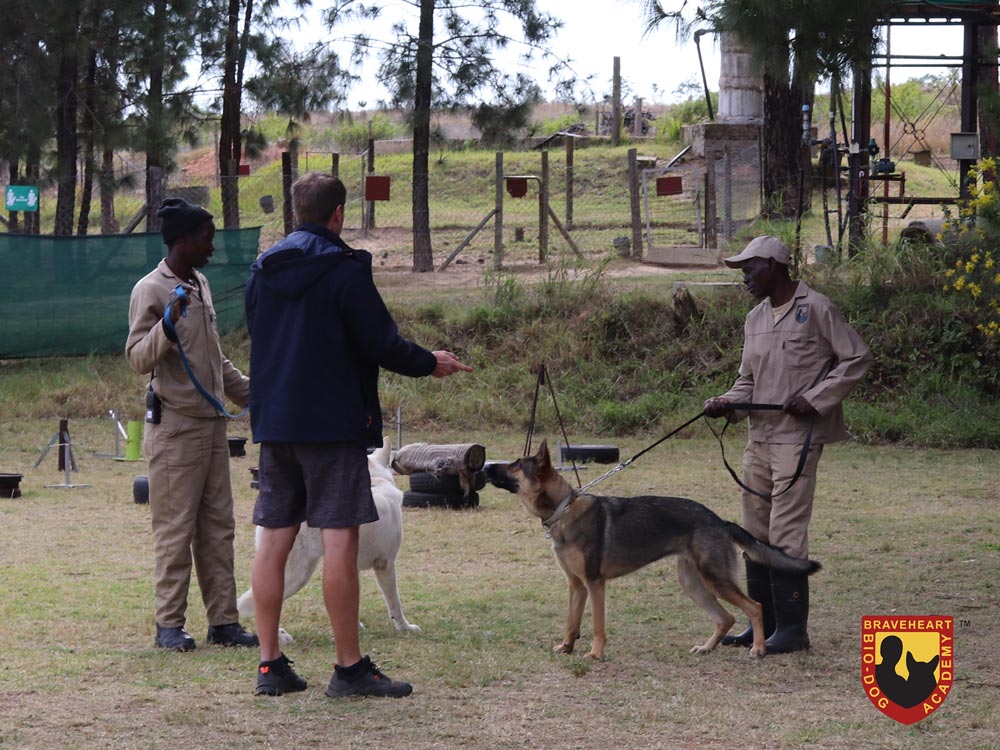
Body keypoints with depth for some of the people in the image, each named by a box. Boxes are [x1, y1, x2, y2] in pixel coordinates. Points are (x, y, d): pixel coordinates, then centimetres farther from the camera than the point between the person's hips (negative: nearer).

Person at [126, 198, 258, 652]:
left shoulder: (201, 285, 16)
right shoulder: (151, 291, -9)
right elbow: (138, 359, -15)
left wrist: (251, 394, 26)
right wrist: (168, 326, -29)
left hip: (212, 424, 8)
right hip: (175, 428, -8)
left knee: (218, 529, 7)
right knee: (175, 530, -5)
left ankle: (223, 621, 9)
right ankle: (169, 624, 2)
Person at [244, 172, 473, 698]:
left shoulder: (263, 270, 10)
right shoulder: (344, 269, -10)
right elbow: (382, 344, -12)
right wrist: (431, 364, 6)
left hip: (273, 423, 7)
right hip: (333, 423, -7)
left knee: (274, 539, 7)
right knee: (340, 539, -5)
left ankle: (270, 665, 8)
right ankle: (349, 668, -4)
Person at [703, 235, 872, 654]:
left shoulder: (815, 309, -7)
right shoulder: (755, 319, 15)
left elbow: (856, 359, -6)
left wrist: (815, 399, -13)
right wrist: (728, 403, -2)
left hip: (798, 437, -8)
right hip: (759, 438, 8)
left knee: (786, 533, -10)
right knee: (755, 532, 9)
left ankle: (792, 629, -4)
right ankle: (763, 624, 17)